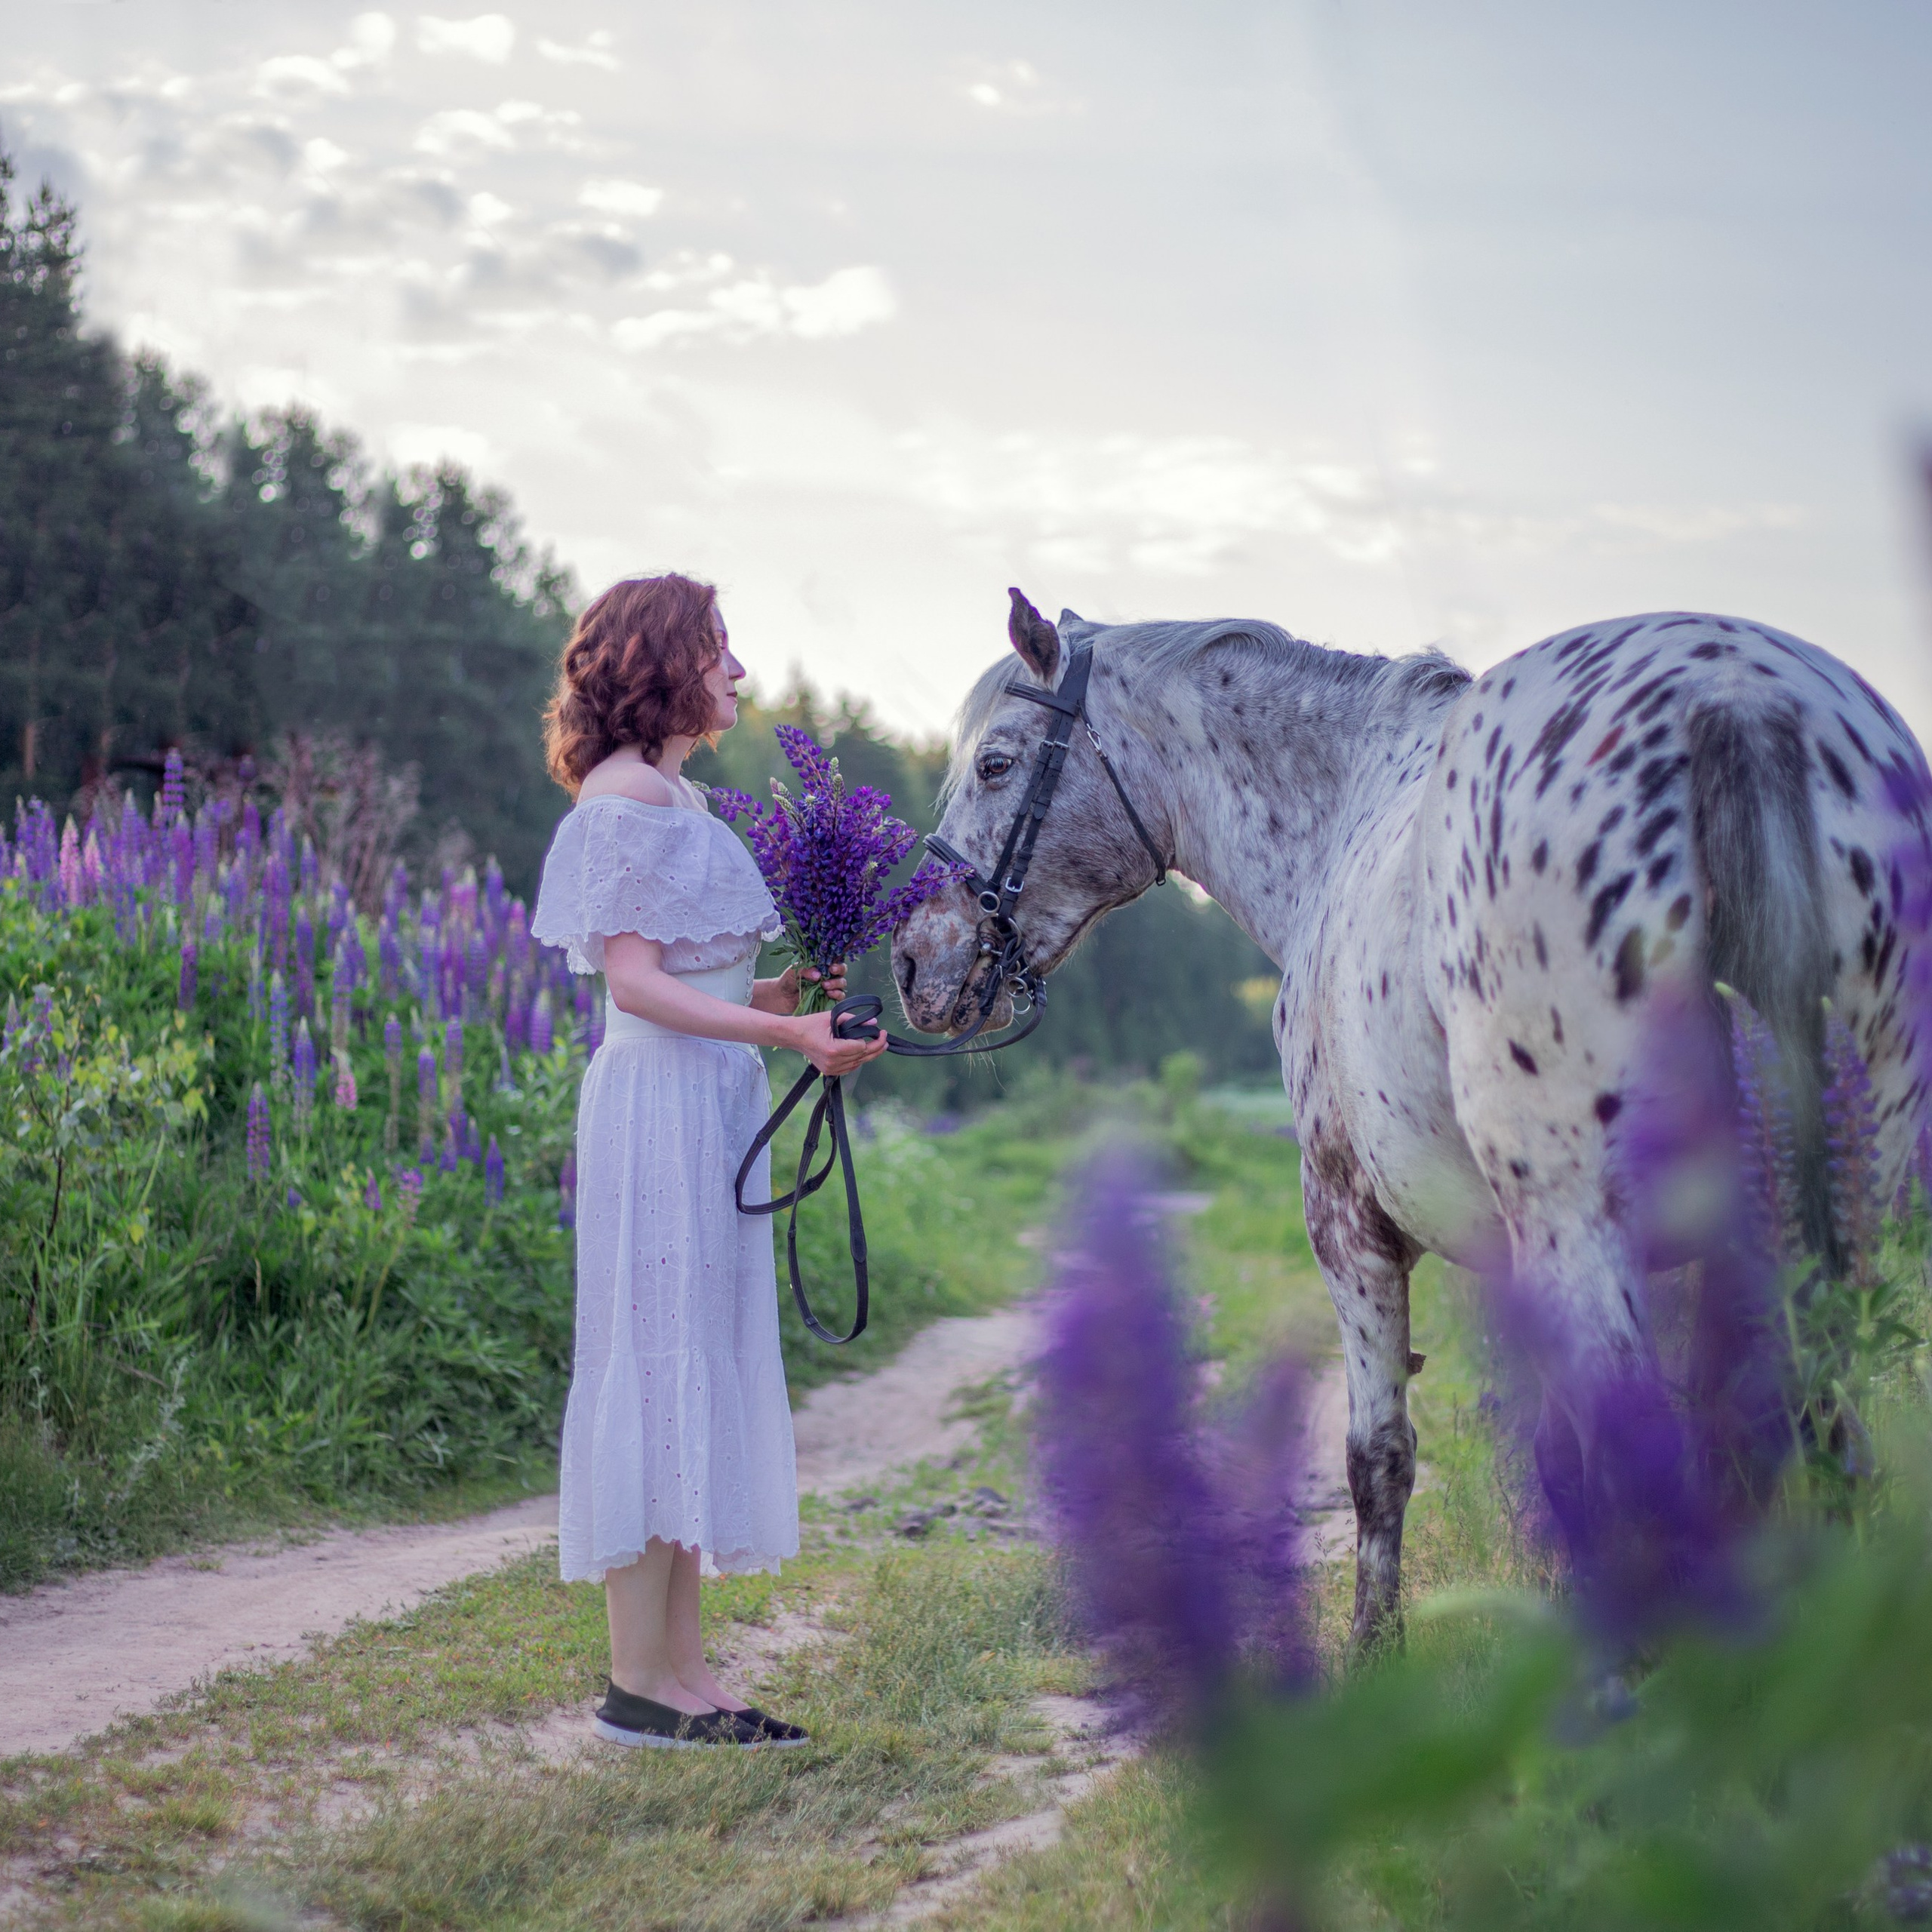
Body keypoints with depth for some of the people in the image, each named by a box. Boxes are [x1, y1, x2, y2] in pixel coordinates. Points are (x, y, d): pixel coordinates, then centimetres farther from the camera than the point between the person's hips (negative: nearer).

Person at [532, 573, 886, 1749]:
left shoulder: (679, 796, 18)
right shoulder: (624, 792, -10)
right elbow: (635, 979, -17)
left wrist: (794, 992, 9)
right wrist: (786, 1031, -23)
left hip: (715, 1107, 10)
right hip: (660, 1103, -10)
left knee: (708, 1375, 10)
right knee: (660, 1368, -6)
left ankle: (684, 1664, 17)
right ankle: (638, 1683, 0)